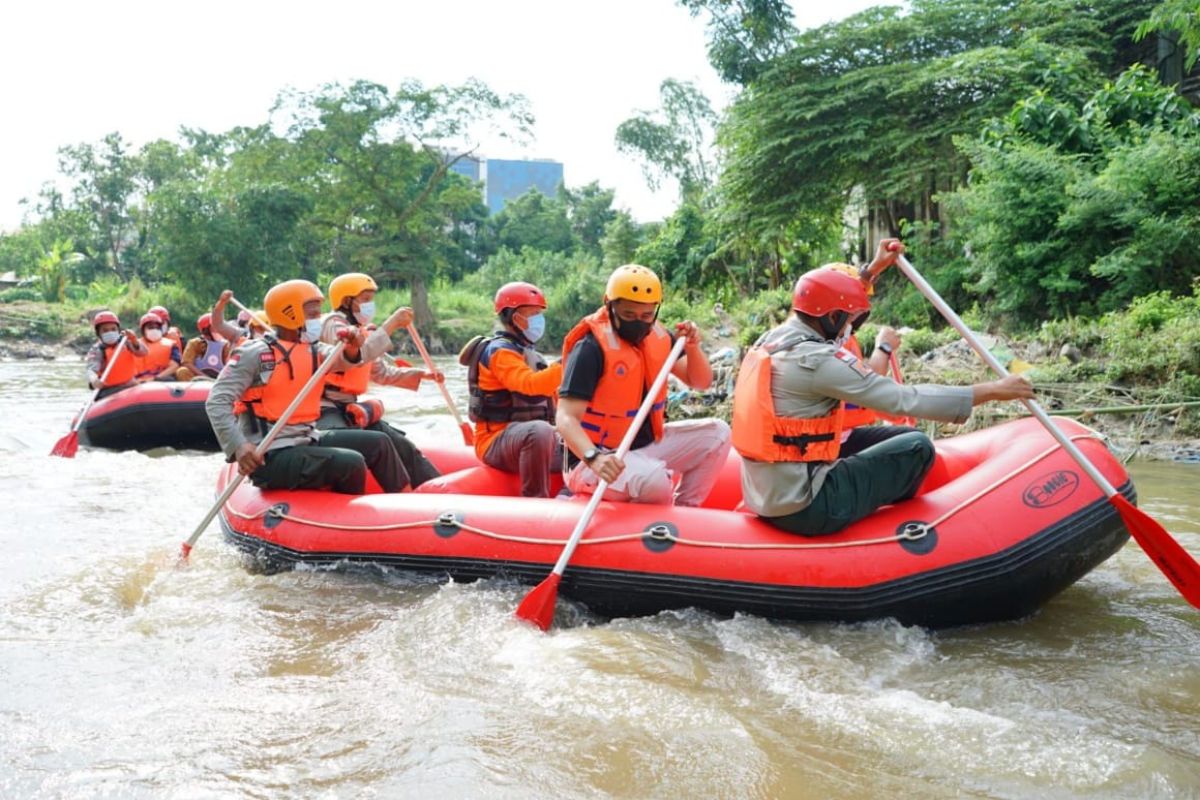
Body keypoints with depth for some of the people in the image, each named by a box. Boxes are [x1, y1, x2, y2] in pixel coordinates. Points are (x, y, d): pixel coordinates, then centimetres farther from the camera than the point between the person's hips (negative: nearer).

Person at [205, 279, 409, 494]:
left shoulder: (315, 351, 11)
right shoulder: (255, 354, -10)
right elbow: (217, 402, -15)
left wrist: (353, 350, -29)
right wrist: (238, 447, -27)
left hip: (307, 441, 8)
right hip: (269, 457, -8)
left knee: (378, 443, 5)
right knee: (351, 464, -23)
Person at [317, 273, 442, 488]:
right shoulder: (334, 323, -9)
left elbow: (383, 373, 25)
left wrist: (422, 375, 17)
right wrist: (390, 325, -27)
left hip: (351, 408, 9)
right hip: (325, 408, -9)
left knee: (403, 446, 7)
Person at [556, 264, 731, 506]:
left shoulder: (656, 336, 3)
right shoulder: (591, 347, -19)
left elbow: (701, 382, 9)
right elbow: (566, 418, -26)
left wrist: (692, 348, -12)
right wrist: (594, 458, -44)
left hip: (648, 443, 8)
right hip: (605, 458, -7)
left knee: (717, 433, -2)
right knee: (653, 478, -35)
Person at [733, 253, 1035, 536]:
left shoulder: (770, 339, 6)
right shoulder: (815, 360, -19)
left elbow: (827, 304, 25)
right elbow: (906, 399, -18)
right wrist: (993, 390, -11)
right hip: (803, 509, -9)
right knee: (917, 448, 4)